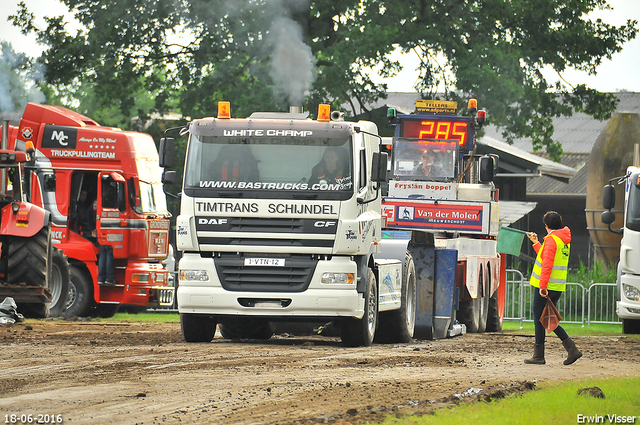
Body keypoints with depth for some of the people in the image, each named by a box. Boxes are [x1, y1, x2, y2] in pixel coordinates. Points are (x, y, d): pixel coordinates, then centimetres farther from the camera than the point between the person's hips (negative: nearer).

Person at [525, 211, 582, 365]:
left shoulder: (551, 239, -13)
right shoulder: (565, 240, 15)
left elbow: (547, 264, -20)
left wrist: (542, 286, -23)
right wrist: (536, 243, 34)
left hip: (545, 287, -9)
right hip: (558, 287, 9)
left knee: (539, 320, 0)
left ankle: (538, 356, 3)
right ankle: (572, 350, 6)